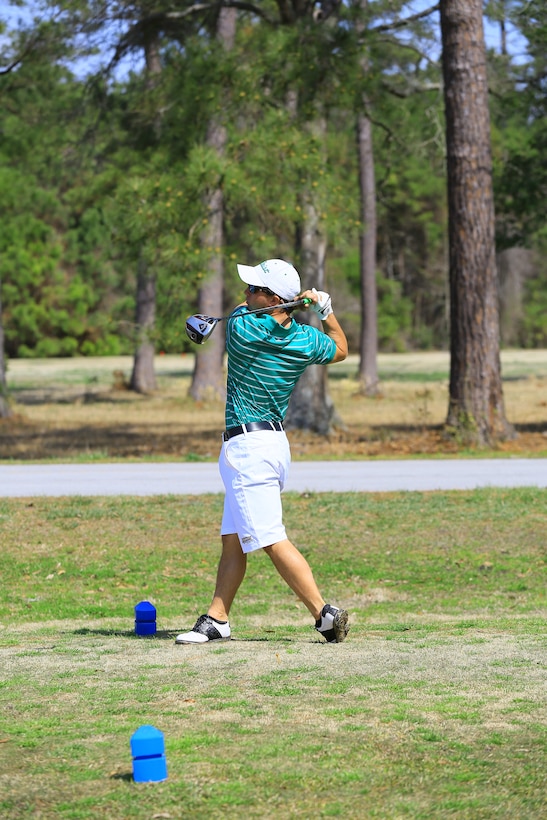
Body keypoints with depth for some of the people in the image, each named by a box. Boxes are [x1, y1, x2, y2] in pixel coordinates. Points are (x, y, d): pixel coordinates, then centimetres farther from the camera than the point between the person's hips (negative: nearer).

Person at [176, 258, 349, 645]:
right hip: (275, 441, 9)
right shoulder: (305, 340, 0)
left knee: (272, 540, -9)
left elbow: (244, 308, 9)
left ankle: (325, 613, -12)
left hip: (248, 446, -9)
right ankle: (217, 621, 16)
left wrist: (293, 300, 12)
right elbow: (341, 349, 22)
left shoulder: (243, 326, -17)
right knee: (233, 539, 13)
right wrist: (325, 309, 23)